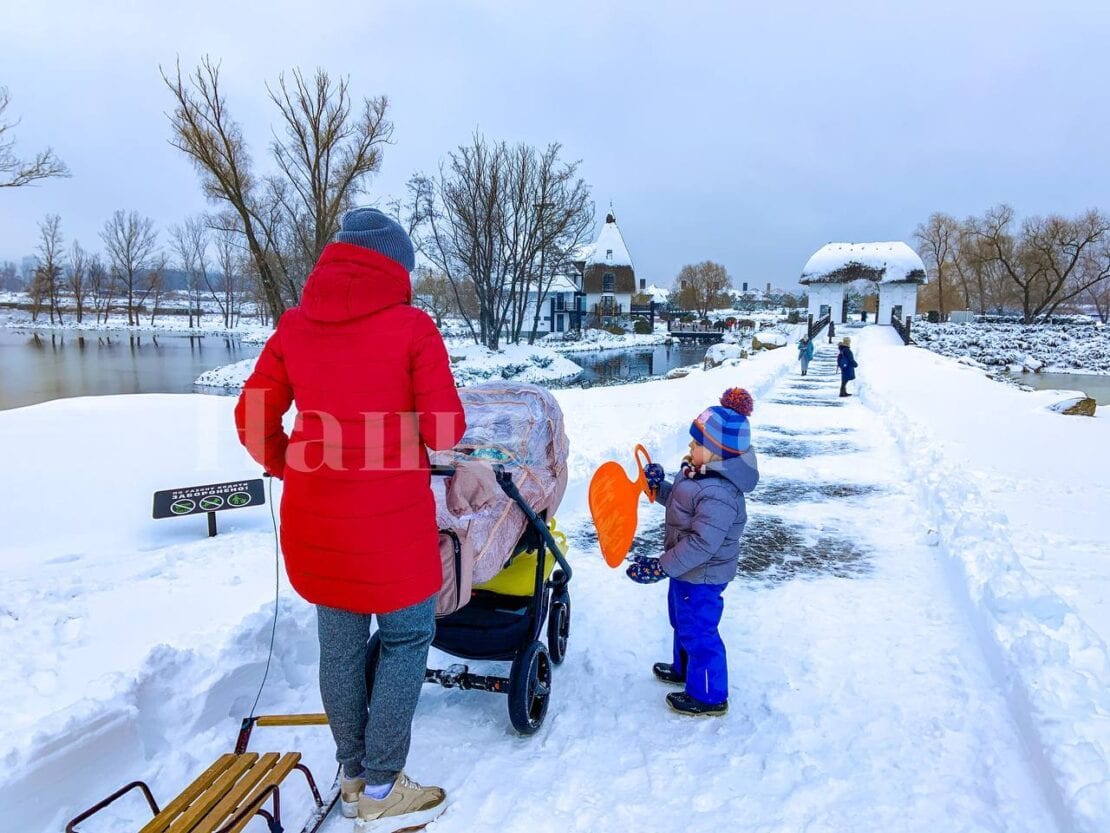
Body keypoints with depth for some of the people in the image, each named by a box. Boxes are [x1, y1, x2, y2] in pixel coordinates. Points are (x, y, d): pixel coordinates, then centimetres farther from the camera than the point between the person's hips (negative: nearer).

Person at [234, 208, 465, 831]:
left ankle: (353, 778, 35)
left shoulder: (295, 326, 5)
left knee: (340, 644, 18)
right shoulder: (411, 325, -8)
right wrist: (433, 428, 10)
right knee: (407, 639, 13)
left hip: (313, 517, 5)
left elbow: (252, 420, 6)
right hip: (390, 518, -5)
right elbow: (444, 432, -11)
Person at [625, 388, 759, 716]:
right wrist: (658, 486, 0)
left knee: (697, 632, 7)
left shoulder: (718, 495, -34)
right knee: (682, 622, 28)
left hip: (701, 577, -10)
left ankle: (709, 697, 27)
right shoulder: (699, 473, -2)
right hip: (688, 571, 10)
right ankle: (683, 669, 52)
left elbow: (702, 543, -35)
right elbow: (679, 501, 16)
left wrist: (661, 568, -31)